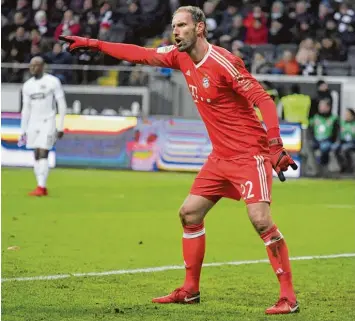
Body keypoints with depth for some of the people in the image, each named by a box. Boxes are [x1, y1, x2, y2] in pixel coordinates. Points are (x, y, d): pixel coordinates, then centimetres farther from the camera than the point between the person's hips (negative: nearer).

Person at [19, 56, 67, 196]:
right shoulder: (27, 86, 8)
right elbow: (26, 109, 14)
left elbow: (62, 105, -5)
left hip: (48, 122, -5)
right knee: (36, 156, 3)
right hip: (33, 123, 5)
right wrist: (23, 131, 13)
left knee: (43, 154, -13)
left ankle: (41, 187, -16)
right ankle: (42, 188, 7)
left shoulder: (53, 82, -6)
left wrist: (61, 127, -9)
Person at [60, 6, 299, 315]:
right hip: (221, 156, 9)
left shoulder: (223, 62, -20)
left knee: (260, 218, -20)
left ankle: (289, 297, -15)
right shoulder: (180, 57, 4)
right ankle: (190, 290, 22)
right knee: (189, 212, 10)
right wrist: (93, 44, 13)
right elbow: (142, 55, 14)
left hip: (250, 154, -9)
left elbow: (263, 99, -21)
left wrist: (276, 147, -28)